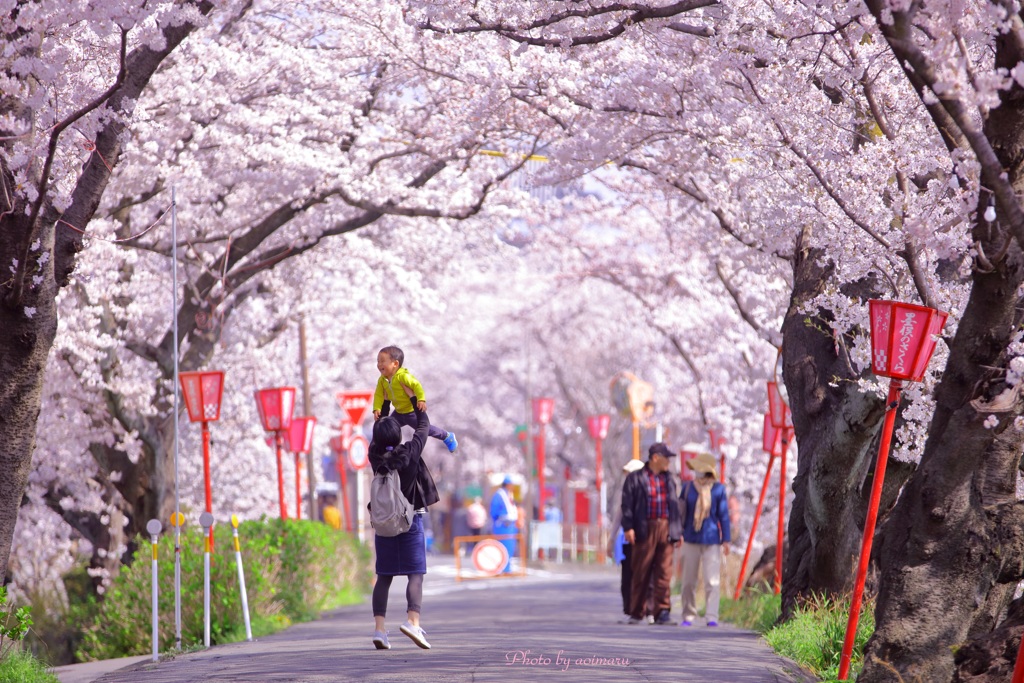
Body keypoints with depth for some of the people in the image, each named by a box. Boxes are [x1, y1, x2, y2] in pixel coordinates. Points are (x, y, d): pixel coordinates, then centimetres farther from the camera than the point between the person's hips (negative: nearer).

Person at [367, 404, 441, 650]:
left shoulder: (376, 456, -3)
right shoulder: (409, 452, -12)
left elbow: (377, 434, 17)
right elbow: (424, 426, 4)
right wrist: (417, 403, 21)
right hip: (411, 521, -4)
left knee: (384, 577, 9)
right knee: (415, 575, -5)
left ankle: (379, 628, -1)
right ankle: (413, 621, -25)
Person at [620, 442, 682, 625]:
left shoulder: (669, 480, 17)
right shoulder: (635, 479, 3)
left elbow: (675, 506, 19)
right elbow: (627, 504, -1)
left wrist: (677, 531, 15)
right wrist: (628, 527, -11)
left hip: (666, 530, 3)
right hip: (645, 530, -3)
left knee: (664, 573, -4)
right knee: (641, 573, 1)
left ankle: (663, 612, -5)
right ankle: (636, 613, 9)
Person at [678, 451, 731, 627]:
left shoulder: (718, 489, -1)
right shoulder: (688, 487, 5)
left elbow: (723, 515, 3)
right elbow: (682, 512, 11)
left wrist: (726, 539, 1)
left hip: (711, 540, -2)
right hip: (691, 539, 2)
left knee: (712, 580, -7)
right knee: (689, 580, 5)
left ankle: (712, 617, -6)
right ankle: (688, 616, 13)